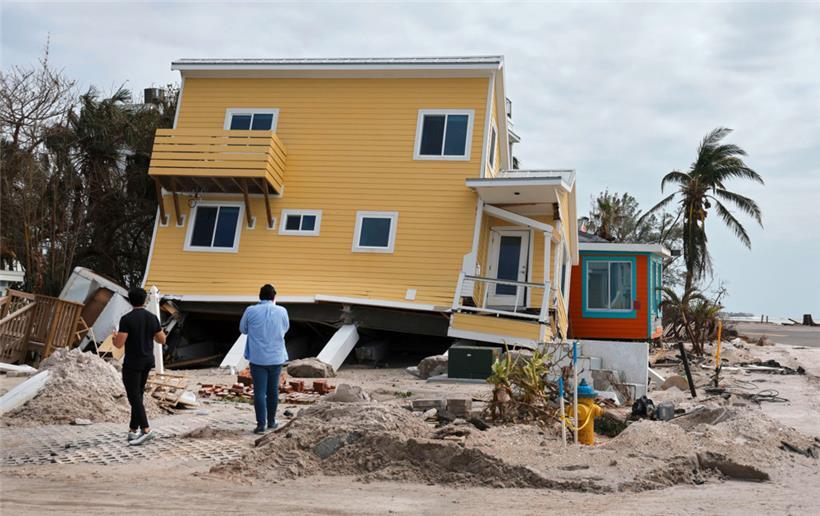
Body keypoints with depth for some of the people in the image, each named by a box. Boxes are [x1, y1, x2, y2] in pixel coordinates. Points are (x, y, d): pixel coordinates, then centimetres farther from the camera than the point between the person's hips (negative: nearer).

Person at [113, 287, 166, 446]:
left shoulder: (126, 319, -15)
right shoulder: (152, 317, 2)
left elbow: (119, 344, -17)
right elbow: (162, 340, 8)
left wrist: (115, 337, 6)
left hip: (132, 364, -6)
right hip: (147, 362, 6)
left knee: (134, 397, -4)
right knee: (138, 395, 15)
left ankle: (146, 430, -14)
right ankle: (133, 430, 18)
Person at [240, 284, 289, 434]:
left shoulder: (250, 311, -7)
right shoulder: (282, 311, -4)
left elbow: (243, 329, 7)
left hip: (257, 358, -2)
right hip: (276, 357, 2)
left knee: (259, 391, 1)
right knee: (273, 390, 14)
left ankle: (261, 424, -3)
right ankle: (271, 421, 24)